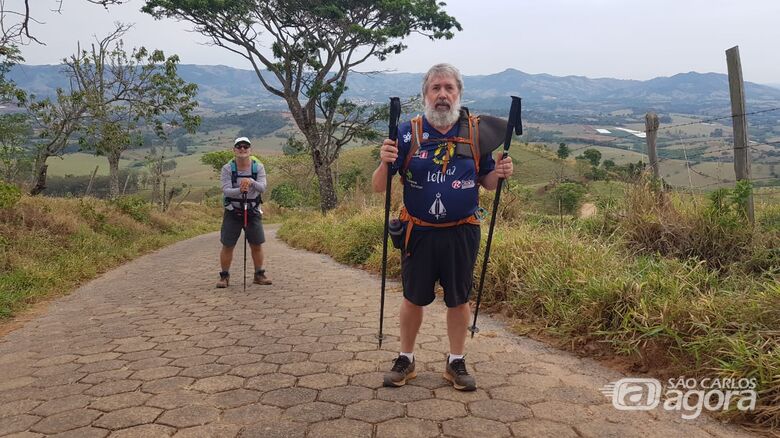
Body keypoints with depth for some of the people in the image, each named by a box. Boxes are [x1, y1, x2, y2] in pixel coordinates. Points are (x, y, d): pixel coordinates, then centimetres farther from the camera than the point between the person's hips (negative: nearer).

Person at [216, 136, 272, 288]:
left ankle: (259, 275, 23)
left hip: (253, 211, 1)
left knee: (257, 245, 8)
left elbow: (262, 187, -18)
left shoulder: (258, 167, -6)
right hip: (232, 212, -1)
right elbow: (225, 190, -20)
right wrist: (239, 191, -40)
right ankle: (224, 276, 15)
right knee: (227, 246, 1)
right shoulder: (227, 168, -9)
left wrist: (251, 182, -39)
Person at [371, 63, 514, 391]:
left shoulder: (476, 132, -1)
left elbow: (486, 182, 9)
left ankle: (456, 363, 30)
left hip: (462, 232, 1)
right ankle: (405, 360, 31)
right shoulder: (408, 132, -5)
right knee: (413, 299, 12)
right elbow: (378, 187, -6)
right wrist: (385, 163, -27)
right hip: (419, 232, -1)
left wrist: (500, 174, -14)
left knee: (459, 299, 12)